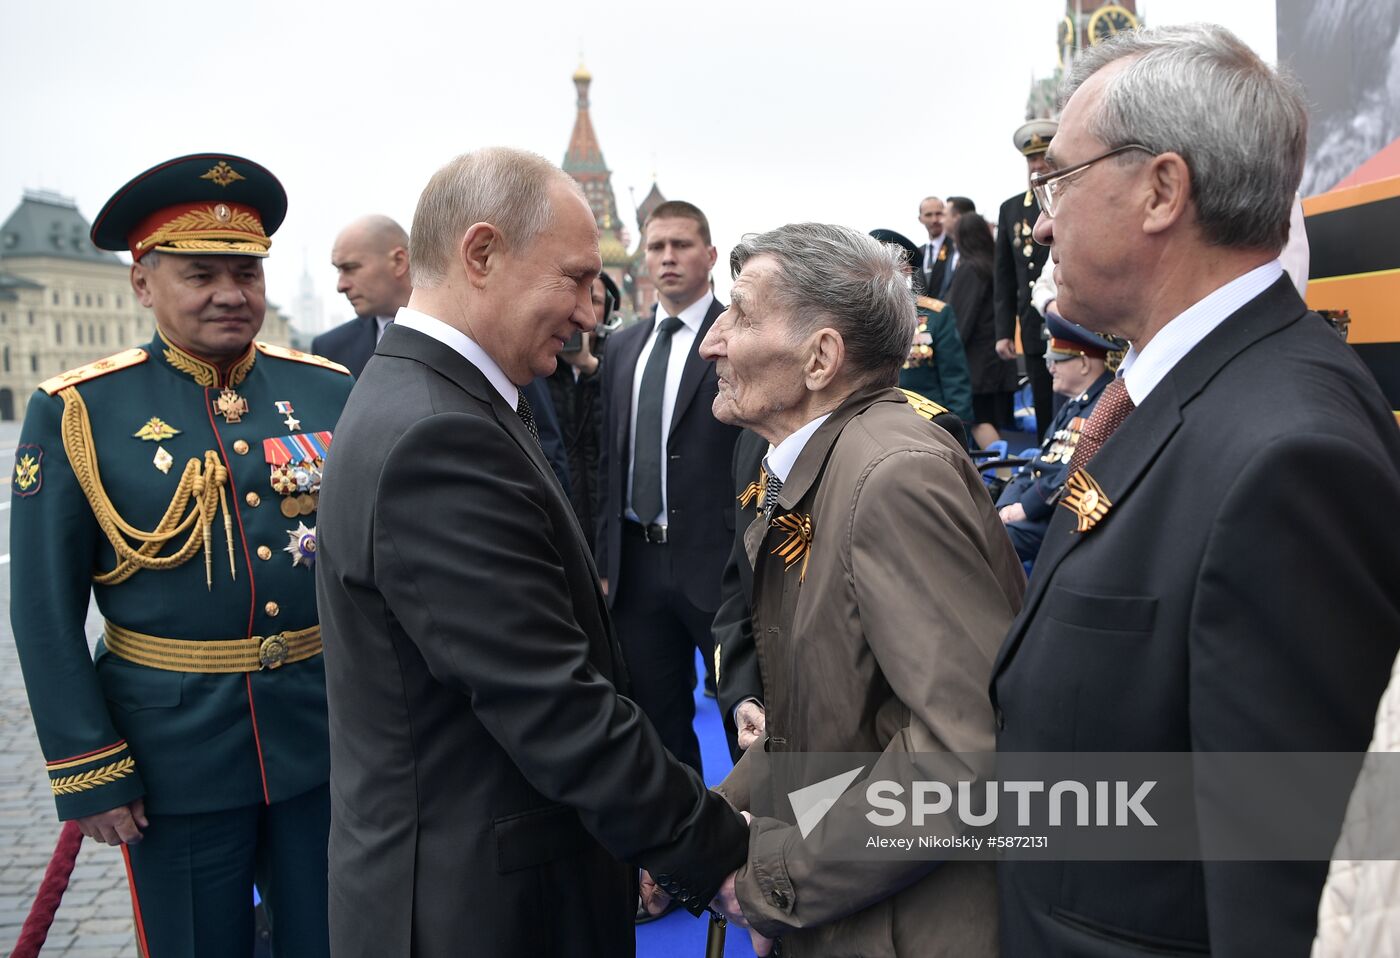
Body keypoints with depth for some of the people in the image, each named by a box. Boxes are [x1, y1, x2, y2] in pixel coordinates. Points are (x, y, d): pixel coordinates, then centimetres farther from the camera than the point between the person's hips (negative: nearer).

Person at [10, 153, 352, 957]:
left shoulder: (330, 392, 1)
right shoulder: (78, 413, -6)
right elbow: (46, 612, -5)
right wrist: (88, 771, -6)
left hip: (328, 739, 3)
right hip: (175, 756, -2)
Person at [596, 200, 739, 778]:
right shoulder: (622, 346, 11)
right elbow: (610, 461, 13)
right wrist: (606, 560, 10)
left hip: (718, 561, -5)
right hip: (638, 562, 5)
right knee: (657, 717, 16)